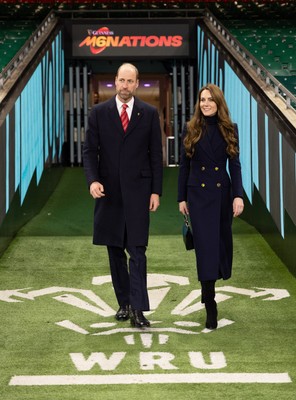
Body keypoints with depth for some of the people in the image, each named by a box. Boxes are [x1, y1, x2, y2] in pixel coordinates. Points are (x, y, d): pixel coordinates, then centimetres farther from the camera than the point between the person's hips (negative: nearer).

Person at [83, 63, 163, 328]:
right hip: (109, 191, 2)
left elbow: (156, 155, 4)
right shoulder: (99, 113, 4)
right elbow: (90, 151, 2)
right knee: (115, 250, 9)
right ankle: (124, 303, 19)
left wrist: (156, 191, -1)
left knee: (137, 250, -8)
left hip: (137, 191, -2)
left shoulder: (149, 114, 3)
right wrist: (92, 180, -14)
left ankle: (138, 309, -10)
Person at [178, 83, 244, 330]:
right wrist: (182, 198, 2)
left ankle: (208, 289, 34)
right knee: (205, 246, -7)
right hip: (198, 194, -2)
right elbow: (184, 166, 4)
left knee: (222, 242, 10)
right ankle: (210, 306, -5)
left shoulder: (229, 129, 2)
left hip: (222, 193, 2)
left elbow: (235, 164, 0)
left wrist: (238, 195, -10)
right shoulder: (191, 130, 0)